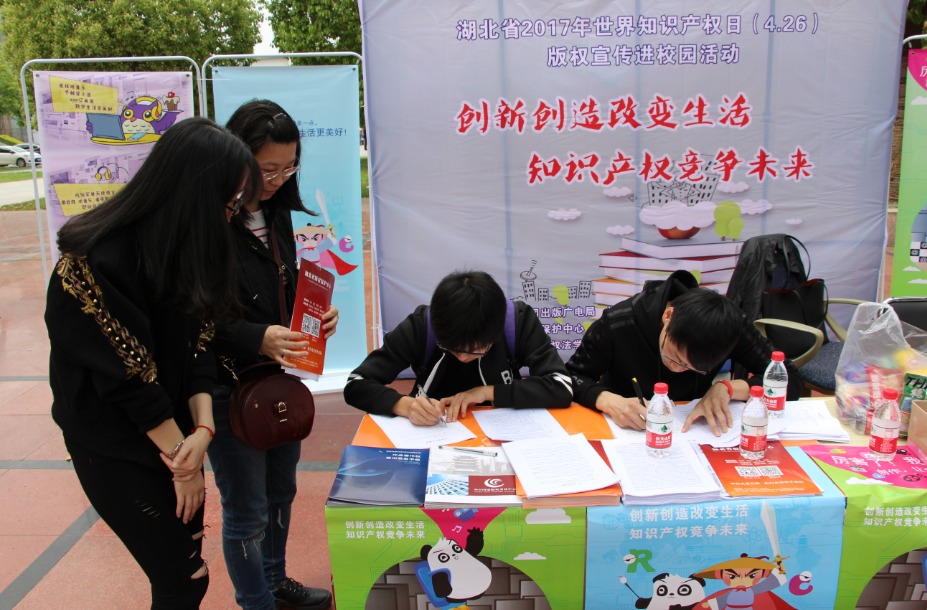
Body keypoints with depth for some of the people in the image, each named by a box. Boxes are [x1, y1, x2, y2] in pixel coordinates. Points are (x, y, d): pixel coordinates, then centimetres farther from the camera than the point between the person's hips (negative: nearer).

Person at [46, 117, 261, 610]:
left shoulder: (183, 245, 0)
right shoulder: (99, 260, -25)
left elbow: (197, 341, 0)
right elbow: (127, 375, -22)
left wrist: (203, 428, -13)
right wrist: (182, 459, -12)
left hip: (172, 436, 7)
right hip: (115, 451, -7)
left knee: (184, 567, 14)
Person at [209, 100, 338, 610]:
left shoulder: (279, 214, 3)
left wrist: (320, 315, -5)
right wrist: (257, 338, -32)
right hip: (230, 389, -7)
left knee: (281, 492, 23)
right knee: (247, 513, 9)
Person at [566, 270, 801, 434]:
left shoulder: (728, 326, -16)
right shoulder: (617, 324, -21)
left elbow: (790, 379, -10)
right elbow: (573, 377, -10)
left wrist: (728, 388, -25)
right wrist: (608, 400, -30)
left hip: (690, 430, 3)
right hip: (626, 431, -3)